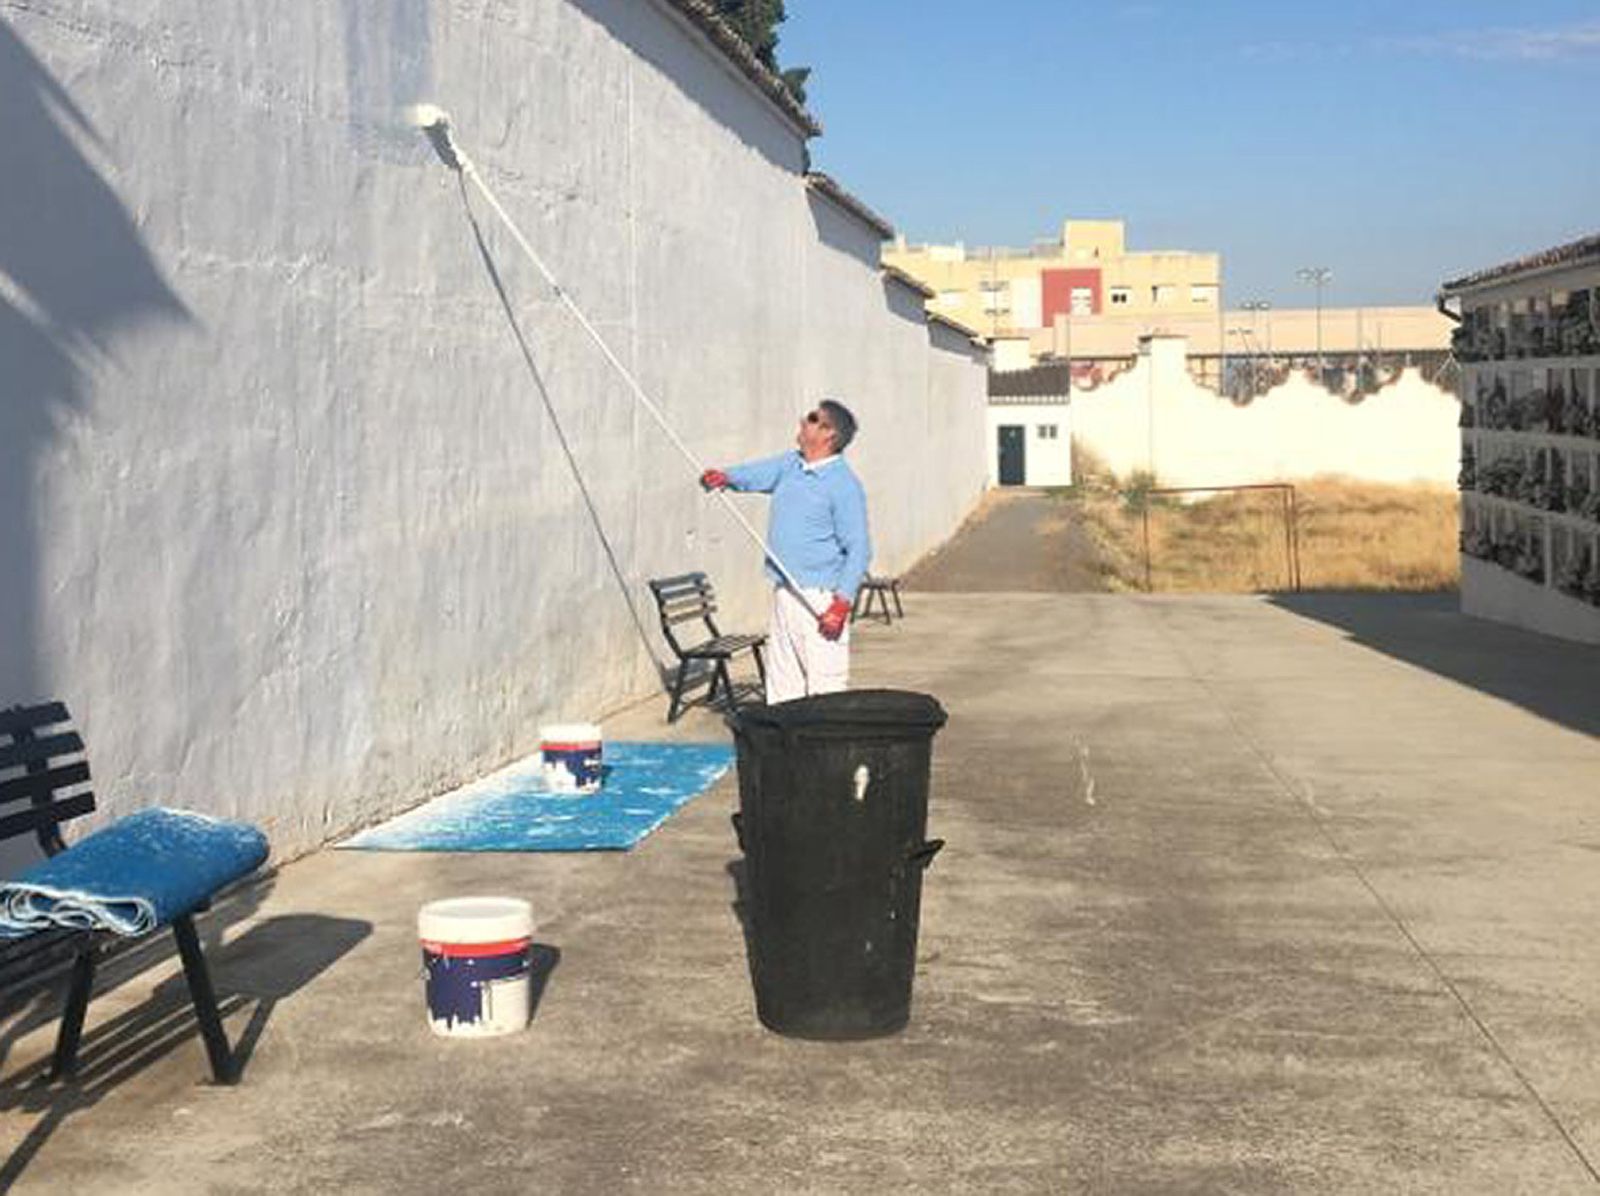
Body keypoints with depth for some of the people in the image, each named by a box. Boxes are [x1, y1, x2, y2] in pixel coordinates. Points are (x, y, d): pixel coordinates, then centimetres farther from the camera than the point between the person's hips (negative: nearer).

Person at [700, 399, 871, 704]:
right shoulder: (790, 465, 13)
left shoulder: (844, 485, -12)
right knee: (782, 683, 15)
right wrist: (726, 476, -20)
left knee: (825, 687, -9)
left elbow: (859, 549, -15)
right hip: (784, 593, 8)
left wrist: (842, 604, -22)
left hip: (820, 599, -8)